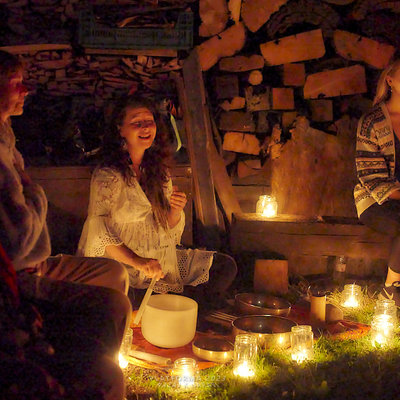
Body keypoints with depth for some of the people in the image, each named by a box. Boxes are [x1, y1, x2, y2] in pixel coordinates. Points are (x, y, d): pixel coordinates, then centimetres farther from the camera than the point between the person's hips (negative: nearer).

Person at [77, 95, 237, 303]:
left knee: (226, 266, -1)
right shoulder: (108, 175, -12)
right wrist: (137, 262, -35)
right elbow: (98, 232, -24)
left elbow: (169, 231, 13)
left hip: (160, 259, 7)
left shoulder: (159, 170, 9)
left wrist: (175, 211, -10)